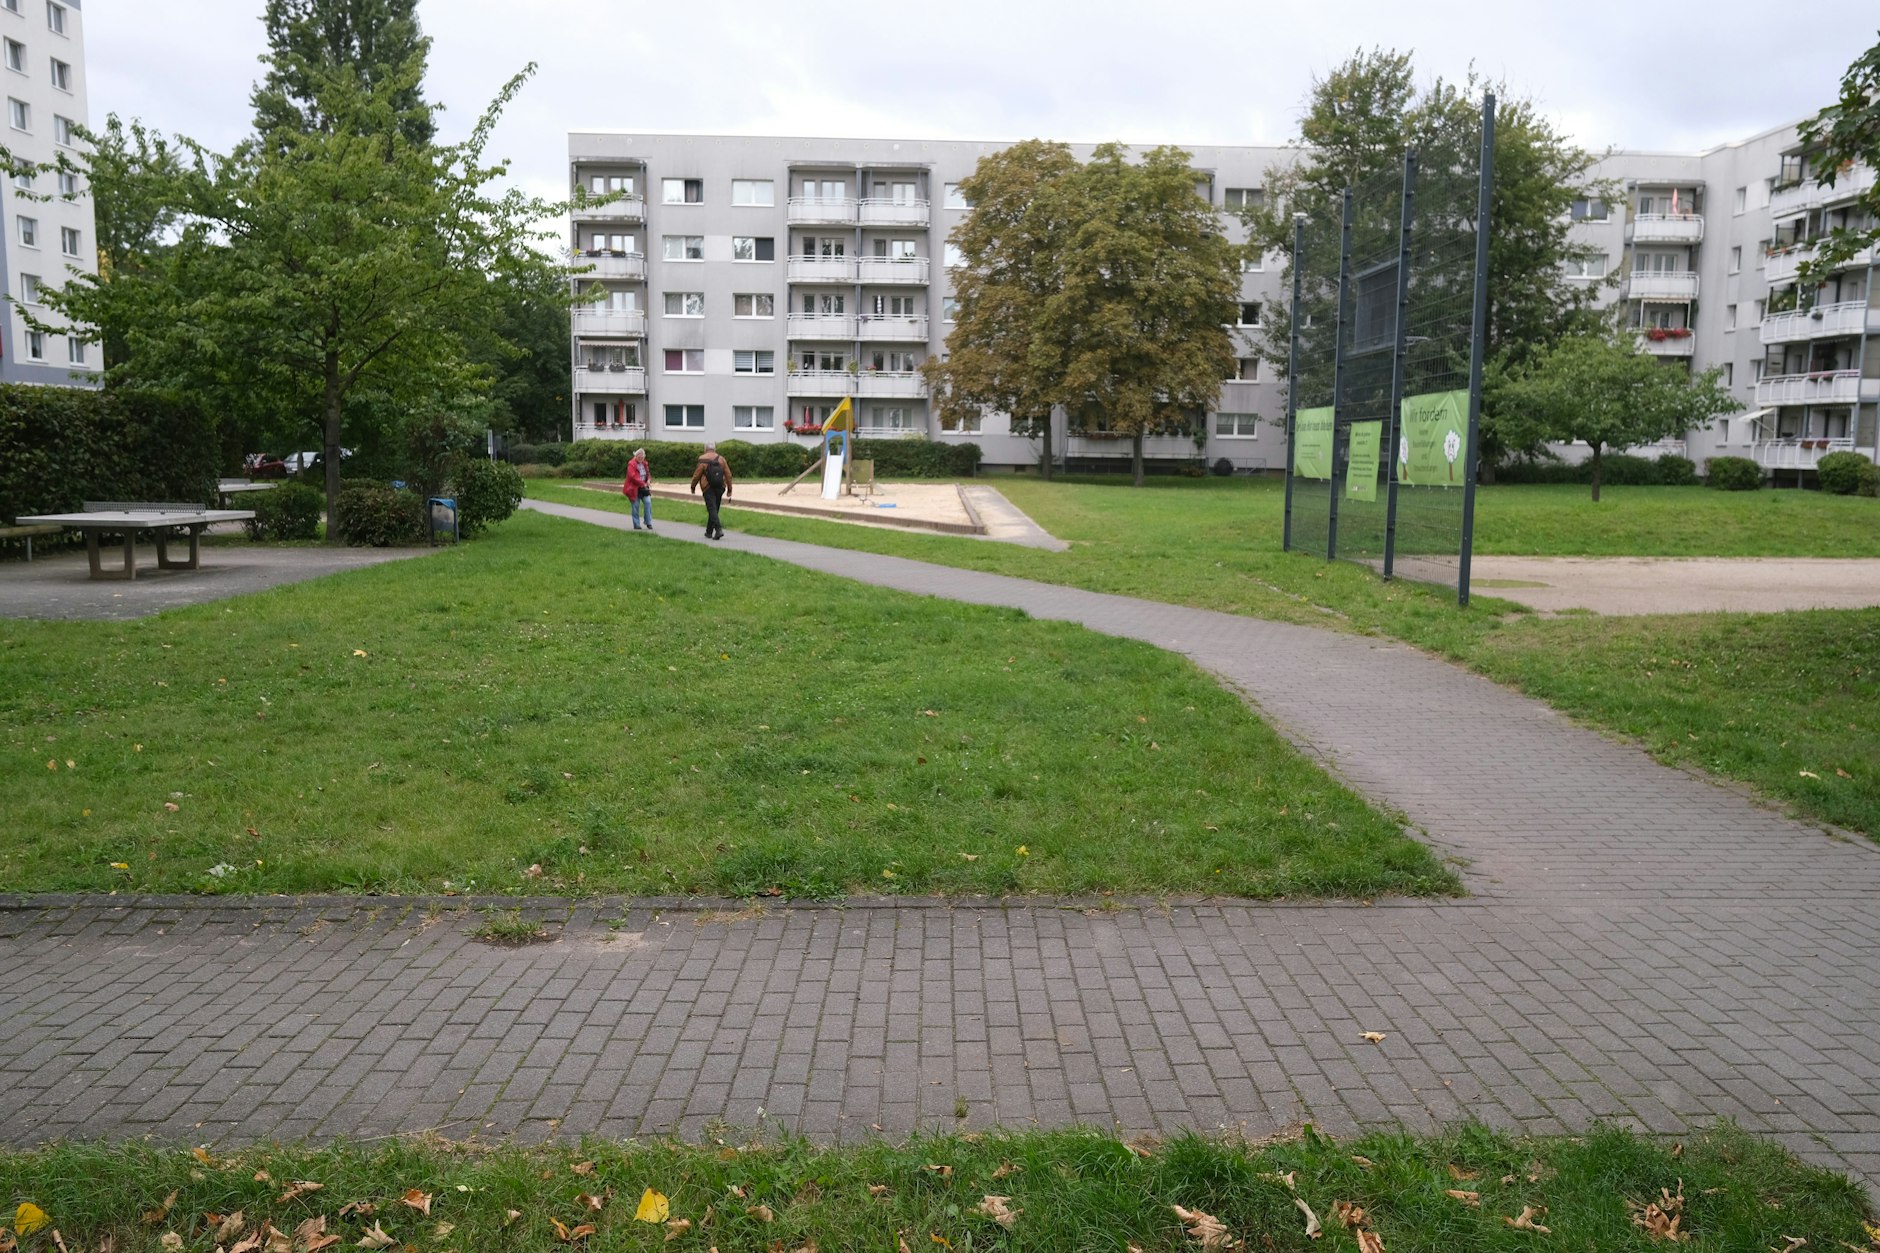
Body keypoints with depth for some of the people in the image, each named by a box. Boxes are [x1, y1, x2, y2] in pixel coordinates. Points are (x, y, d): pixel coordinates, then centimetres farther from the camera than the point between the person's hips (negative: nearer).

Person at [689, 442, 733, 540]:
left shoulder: (702, 460, -6)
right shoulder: (721, 459, 5)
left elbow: (696, 475, -4)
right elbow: (728, 475, 3)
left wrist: (693, 487, 11)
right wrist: (729, 489, 9)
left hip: (708, 489, -4)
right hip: (719, 488, 5)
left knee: (712, 509, -8)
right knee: (714, 509, 15)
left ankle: (718, 529, -25)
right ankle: (709, 532, 24)